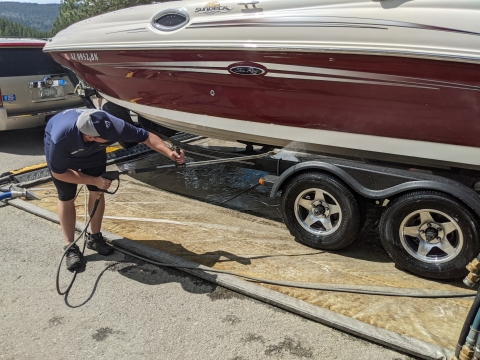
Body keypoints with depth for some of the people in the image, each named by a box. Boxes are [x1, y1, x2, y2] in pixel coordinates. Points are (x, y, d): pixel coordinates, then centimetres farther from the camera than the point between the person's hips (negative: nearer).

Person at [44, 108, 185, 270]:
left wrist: (169, 153, -42)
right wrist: (94, 180, -27)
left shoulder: (111, 125, -40)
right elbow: (58, 173, -27)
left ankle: (94, 237, 19)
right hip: (61, 149, -3)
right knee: (67, 198, -3)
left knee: (97, 192, 1)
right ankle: (70, 247, 9)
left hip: (92, 150, 3)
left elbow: (146, 136, -29)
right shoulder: (61, 139, -45)